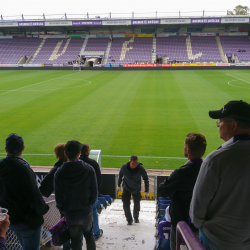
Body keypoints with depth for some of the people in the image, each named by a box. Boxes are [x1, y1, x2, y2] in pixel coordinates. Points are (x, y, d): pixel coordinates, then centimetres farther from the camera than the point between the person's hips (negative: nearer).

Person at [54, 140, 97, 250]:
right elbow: (94, 192, -8)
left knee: (75, 241, 17)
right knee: (89, 235, 24)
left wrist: (62, 209, 10)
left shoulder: (59, 173, -17)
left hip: (70, 215, 0)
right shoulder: (89, 170, -16)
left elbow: (58, 197, -8)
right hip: (86, 213, 1)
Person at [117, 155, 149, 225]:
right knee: (126, 204, -7)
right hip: (126, 189, 0)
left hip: (136, 189, 0)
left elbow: (146, 179, -10)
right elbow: (120, 175, 2)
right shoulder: (124, 167, -19)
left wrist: (146, 191, -12)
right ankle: (129, 219, 13)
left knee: (137, 204, 12)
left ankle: (136, 217, 40)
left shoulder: (140, 168, -22)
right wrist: (119, 185, 9)